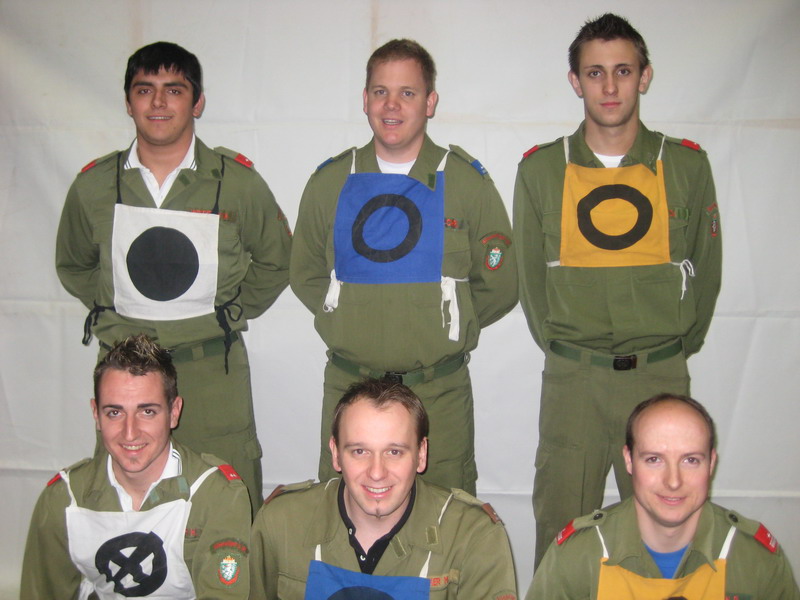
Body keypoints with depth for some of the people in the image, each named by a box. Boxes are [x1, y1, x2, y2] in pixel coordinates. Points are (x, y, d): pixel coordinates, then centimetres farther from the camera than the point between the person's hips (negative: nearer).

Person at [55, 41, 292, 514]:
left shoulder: (238, 181, -1)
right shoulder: (93, 185, 5)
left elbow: (275, 262, 12)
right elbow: (73, 266, 21)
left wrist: (228, 315, 4)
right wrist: (110, 315, 8)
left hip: (211, 367, -2)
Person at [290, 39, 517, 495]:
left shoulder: (467, 181, 1)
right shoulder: (332, 182, 7)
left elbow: (499, 286, 6)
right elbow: (306, 274, 17)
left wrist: (442, 329, 3)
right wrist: (346, 323, 5)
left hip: (439, 390, -1)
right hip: (349, 385, 2)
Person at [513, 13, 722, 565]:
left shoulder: (686, 165, 2)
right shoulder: (541, 168, 2)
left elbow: (706, 270, 10)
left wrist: (675, 348, 10)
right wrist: (560, 345, 9)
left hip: (661, 377, 0)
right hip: (571, 379, 0)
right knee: (560, 522, 7)